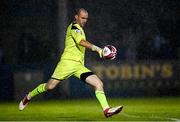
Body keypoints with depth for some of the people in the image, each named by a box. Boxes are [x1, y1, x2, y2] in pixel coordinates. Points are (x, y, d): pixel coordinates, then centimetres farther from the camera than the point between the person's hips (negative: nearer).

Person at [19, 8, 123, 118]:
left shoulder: (79, 29, 23)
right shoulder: (74, 27, -5)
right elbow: (81, 42, -24)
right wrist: (96, 48, -34)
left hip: (79, 66, 8)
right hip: (68, 62, -8)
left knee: (99, 84, -10)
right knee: (50, 86, -8)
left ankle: (107, 109, -19)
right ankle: (28, 97, 16)